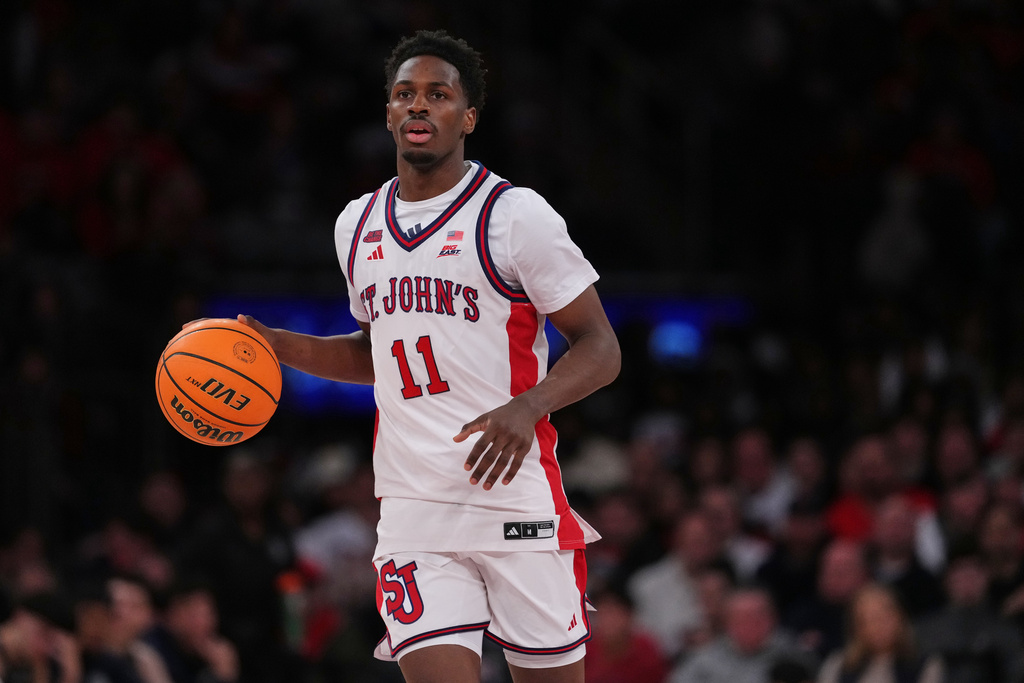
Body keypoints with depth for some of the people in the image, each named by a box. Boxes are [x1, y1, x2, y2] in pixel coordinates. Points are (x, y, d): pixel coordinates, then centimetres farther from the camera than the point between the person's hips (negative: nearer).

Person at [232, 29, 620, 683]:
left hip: (519, 501, -4)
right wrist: (278, 346, 13)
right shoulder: (358, 225, 14)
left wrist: (526, 408, -23)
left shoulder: (515, 214, -5)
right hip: (413, 506, 4)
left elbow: (600, 349, -5)